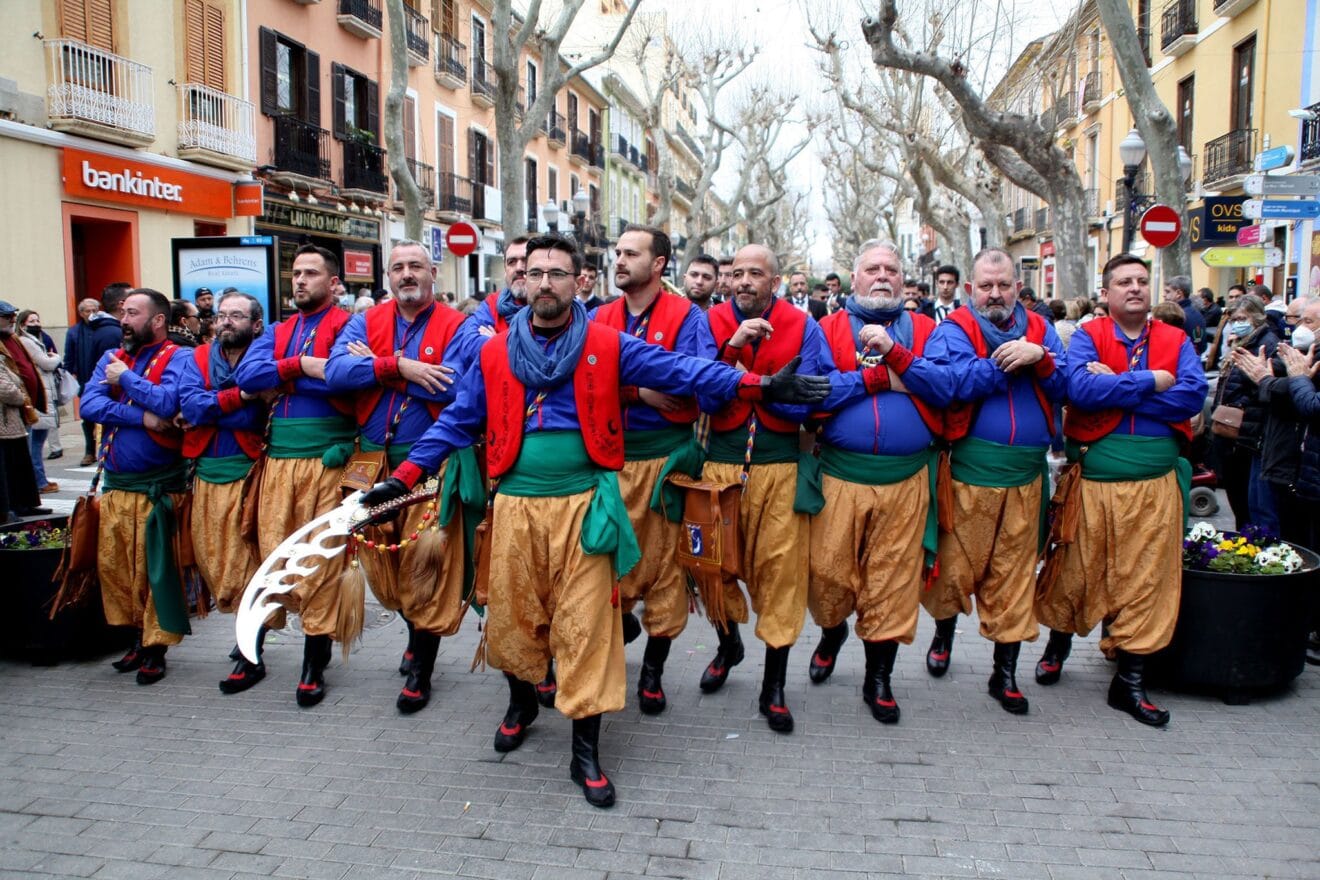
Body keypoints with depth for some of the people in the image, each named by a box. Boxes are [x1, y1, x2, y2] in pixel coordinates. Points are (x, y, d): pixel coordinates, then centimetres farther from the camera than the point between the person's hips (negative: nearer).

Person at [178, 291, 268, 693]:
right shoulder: (196, 358, 10)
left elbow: (255, 417, -13)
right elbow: (190, 404, -8)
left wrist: (207, 411, -10)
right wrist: (238, 397, -16)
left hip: (248, 473, -5)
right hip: (206, 475, 5)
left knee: (247, 566, -3)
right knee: (211, 563, 12)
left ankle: (251, 657, 8)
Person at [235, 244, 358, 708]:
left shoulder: (347, 326, 1)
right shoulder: (277, 331, 20)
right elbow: (247, 375, 2)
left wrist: (279, 379, -8)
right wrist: (301, 365, -10)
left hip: (328, 458, -6)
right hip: (279, 456, 6)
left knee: (321, 560, -3)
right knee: (274, 552, 4)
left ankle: (315, 663, 8)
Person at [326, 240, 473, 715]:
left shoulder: (455, 326, -2)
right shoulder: (365, 323, 10)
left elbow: (450, 386, -19)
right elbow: (335, 372, -7)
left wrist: (373, 367, -11)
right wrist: (400, 366, -18)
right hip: (374, 458, 4)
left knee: (427, 563, -2)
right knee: (379, 557, 11)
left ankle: (421, 669, 14)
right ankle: (415, 632, 38)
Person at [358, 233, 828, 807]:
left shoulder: (607, 345, 1)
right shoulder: (494, 354, 8)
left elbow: (679, 370, -4)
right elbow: (456, 422, 12)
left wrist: (758, 385, -12)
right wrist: (404, 477, 5)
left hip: (583, 505, -2)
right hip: (516, 506, 2)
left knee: (586, 624, -1)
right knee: (511, 614, 12)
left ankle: (586, 749, 13)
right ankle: (522, 700, 43)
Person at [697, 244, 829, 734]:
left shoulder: (802, 328, 1)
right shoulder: (712, 322, 5)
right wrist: (732, 345, -19)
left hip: (780, 466, -1)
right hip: (720, 462, 2)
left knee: (780, 569, 1)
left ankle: (774, 687, 15)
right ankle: (728, 643, 40)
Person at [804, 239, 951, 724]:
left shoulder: (923, 329, 10)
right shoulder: (830, 327, 7)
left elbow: (944, 388, -5)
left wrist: (894, 351, -14)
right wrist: (880, 377, -8)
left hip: (906, 477, 1)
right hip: (841, 473, -1)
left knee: (894, 580, 5)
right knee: (828, 570, 3)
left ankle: (879, 679, 22)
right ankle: (832, 633, 38)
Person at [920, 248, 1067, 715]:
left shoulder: (1039, 329, 11)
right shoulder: (953, 330, 0)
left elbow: (1065, 387, 1)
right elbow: (954, 381, -18)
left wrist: (1039, 357, -15)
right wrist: (1006, 362, -15)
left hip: (1026, 476, 3)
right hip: (969, 471, -3)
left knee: (1014, 575, 9)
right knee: (956, 565, 5)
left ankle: (1005, 672, 21)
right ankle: (944, 633, 36)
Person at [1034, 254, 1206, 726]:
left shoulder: (1176, 341, 7)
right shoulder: (1088, 337, 1)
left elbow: (1193, 395, -10)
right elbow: (1079, 388, -18)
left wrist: (1113, 388, -13)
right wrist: (1148, 381, -14)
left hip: (1155, 480, 2)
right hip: (1093, 476, -2)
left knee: (1146, 578, 4)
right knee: (1076, 568, 9)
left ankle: (1131, 679, 16)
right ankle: (1058, 642, 36)